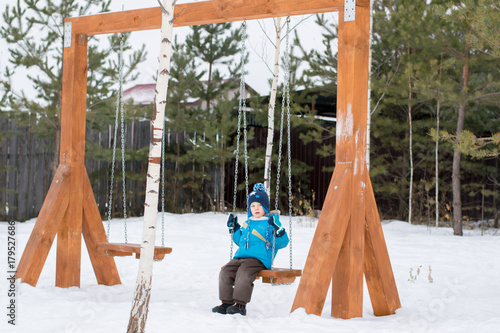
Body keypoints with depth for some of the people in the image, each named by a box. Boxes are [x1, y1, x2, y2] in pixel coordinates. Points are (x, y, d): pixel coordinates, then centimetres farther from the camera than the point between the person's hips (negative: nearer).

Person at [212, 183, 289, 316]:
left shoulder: (271, 222, 3)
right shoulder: (247, 223, 23)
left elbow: (282, 242, -5)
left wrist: (278, 230, -21)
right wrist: (234, 228, 25)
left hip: (259, 259, -7)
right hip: (240, 257, 7)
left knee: (243, 273, -32)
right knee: (225, 272, -14)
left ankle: (240, 305, -29)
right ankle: (226, 303, -10)